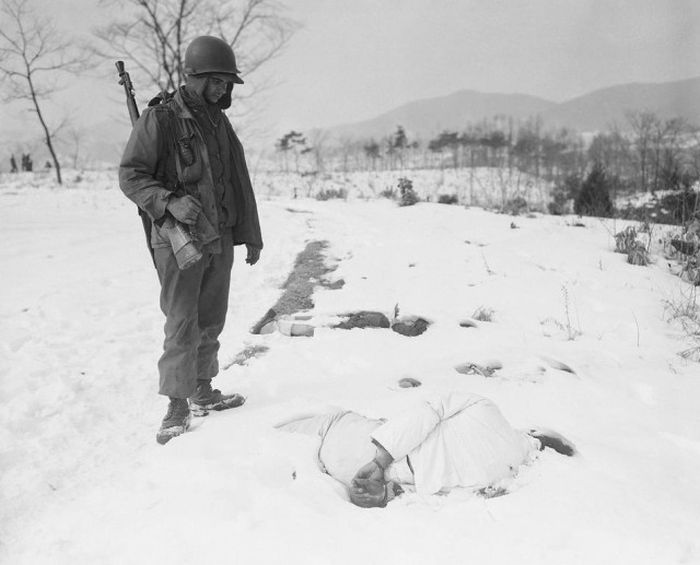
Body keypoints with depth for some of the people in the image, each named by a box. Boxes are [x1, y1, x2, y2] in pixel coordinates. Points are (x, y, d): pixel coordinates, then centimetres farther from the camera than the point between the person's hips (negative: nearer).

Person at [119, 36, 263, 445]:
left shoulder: (221, 123, 12)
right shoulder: (160, 119, -8)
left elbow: (239, 184, 16)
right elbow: (130, 175, -10)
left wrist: (251, 235, 16)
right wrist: (170, 201, -26)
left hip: (220, 241, 7)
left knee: (211, 322, 13)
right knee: (183, 326, -6)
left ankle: (204, 393, 26)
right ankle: (177, 408, 4)